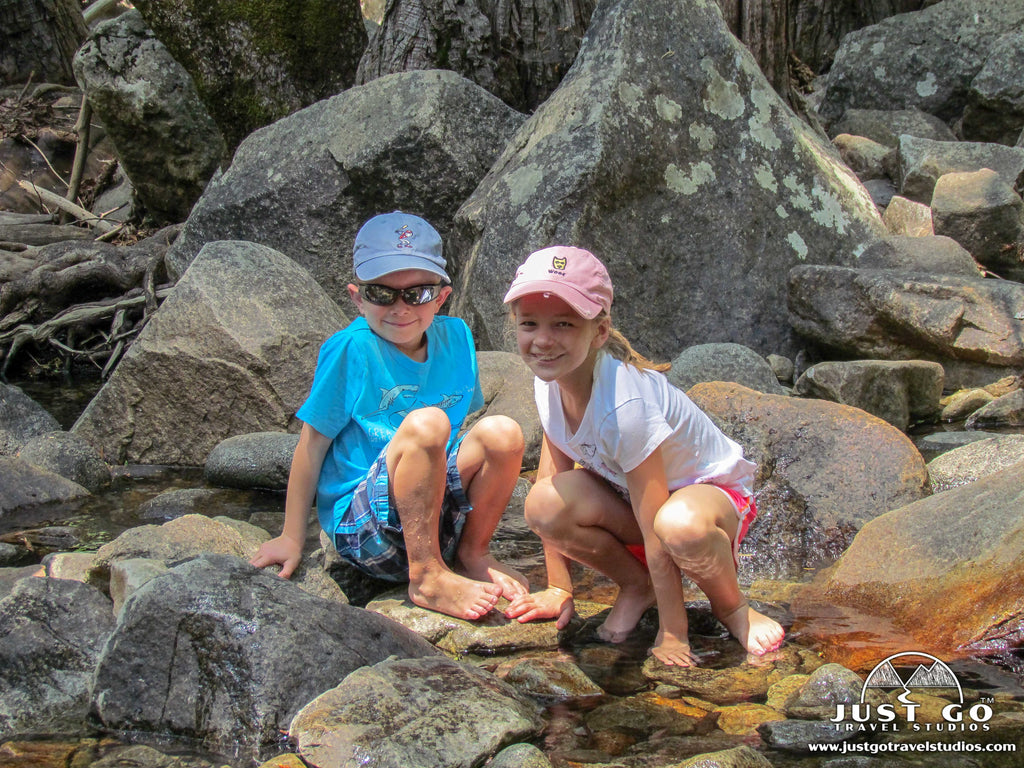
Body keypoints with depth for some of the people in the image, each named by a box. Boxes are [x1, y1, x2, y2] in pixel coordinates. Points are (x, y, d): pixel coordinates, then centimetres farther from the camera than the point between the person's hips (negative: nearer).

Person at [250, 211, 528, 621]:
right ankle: (427, 579, -23)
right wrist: (291, 537, -5)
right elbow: (313, 442, -7)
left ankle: (472, 555, 3)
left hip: (435, 515, 6)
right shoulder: (350, 349, -11)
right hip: (361, 526, -5)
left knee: (503, 432, -16)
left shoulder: (455, 338, 4)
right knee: (426, 422, -30)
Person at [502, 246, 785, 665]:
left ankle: (731, 606, -7)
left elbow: (655, 534, -30)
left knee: (681, 526, -43)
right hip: (628, 493, 6)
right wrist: (559, 588, -1)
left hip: (709, 489, -6)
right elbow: (554, 475, -2)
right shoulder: (551, 380, -12)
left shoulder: (625, 404, -34)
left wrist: (672, 636, -25)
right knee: (544, 504, -25)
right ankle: (637, 586, 3)